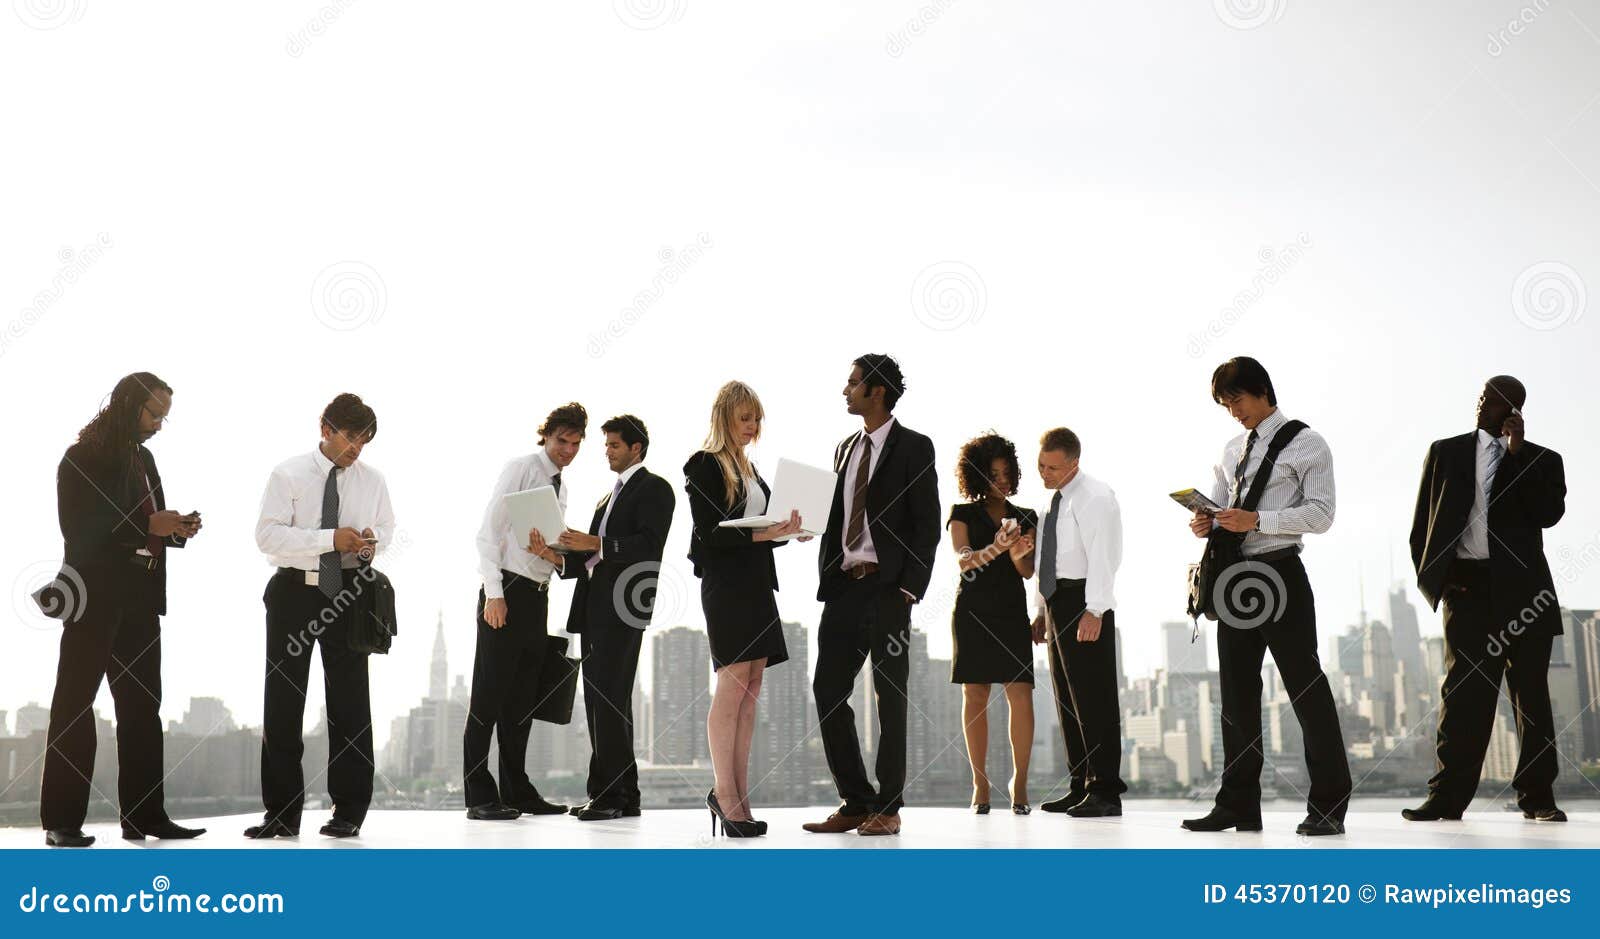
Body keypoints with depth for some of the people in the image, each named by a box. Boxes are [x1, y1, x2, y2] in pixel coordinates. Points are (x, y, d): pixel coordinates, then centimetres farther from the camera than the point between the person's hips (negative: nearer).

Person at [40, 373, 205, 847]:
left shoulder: (143, 458, 17)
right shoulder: (83, 457, -5)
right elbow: (78, 529, -12)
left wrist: (176, 528, 1)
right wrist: (148, 526, -18)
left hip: (140, 598, 8)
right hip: (95, 598, -8)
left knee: (142, 706, 7)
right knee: (75, 704, -3)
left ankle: (144, 814, 10)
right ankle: (62, 820, -1)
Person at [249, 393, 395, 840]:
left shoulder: (372, 480, 3)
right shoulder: (287, 474, -6)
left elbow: (386, 525, 15)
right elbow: (267, 534, -14)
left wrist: (373, 539, -10)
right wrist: (331, 538, -24)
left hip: (346, 593, 2)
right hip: (294, 590, -1)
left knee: (350, 700, 4)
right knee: (282, 701, 4)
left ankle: (349, 812, 14)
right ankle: (281, 813, 14)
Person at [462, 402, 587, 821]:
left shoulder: (559, 487, 19)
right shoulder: (520, 469, -3)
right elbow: (488, 532, -9)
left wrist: (555, 556, -5)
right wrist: (494, 593, -17)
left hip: (537, 595, 8)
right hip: (506, 592, -8)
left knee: (522, 698, 10)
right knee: (490, 693, -6)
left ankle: (516, 790, 16)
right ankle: (480, 797, -5)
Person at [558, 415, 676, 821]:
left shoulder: (654, 488, -2)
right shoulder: (611, 496, 26)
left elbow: (649, 545, -16)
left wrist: (594, 543, -21)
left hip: (622, 607, -9)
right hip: (594, 605, 9)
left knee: (610, 700, -12)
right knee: (600, 701, 8)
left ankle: (610, 793, -9)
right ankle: (622, 794, 13)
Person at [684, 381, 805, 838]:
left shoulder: (748, 467, 20)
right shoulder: (704, 465, -4)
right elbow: (711, 534, -12)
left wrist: (786, 531, 3)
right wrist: (764, 533, -22)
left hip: (756, 583, 8)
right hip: (725, 583, -8)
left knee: (750, 691, 4)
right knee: (733, 685, -11)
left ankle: (739, 795, 6)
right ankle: (724, 792, -7)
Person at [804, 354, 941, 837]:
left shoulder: (914, 448, -3)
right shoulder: (846, 448, 17)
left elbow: (927, 524, -7)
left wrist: (909, 588, -14)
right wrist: (825, 578, 6)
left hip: (887, 587, -6)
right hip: (843, 584, 6)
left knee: (891, 697, 1)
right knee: (828, 691, 3)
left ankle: (888, 807, 8)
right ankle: (855, 802, 12)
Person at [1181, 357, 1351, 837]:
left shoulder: (1305, 444, -2)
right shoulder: (1232, 451, 18)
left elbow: (1320, 514, -11)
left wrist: (1255, 520, -20)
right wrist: (1205, 523, -1)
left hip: (1279, 572, -7)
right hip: (1235, 576, 7)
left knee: (1306, 688, -4)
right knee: (1237, 693, 9)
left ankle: (1328, 806, 1)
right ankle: (1238, 805, 15)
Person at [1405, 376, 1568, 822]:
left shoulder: (1542, 460, 10)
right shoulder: (1445, 452, 13)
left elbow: (1550, 513, -8)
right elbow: (1422, 522, 13)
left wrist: (1518, 452, -9)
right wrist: (1431, 575, 1)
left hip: (1521, 586, 0)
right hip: (1466, 585, 0)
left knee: (1531, 691, 2)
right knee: (1463, 689, -4)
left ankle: (1537, 796, 9)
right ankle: (1449, 796, -4)